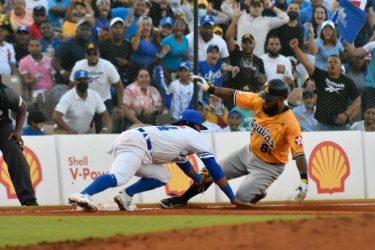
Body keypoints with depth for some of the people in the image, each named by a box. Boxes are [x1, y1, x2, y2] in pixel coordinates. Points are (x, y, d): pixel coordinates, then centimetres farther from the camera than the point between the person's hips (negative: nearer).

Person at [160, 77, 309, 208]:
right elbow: (234, 95, -4)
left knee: (242, 197, -21)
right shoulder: (259, 101, -14)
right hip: (248, 153, 6)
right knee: (209, 174, 10)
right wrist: (208, 88, -6)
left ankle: (259, 194, 14)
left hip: (269, 166, -6)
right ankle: (181, 199, 32)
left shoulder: (290, 123, -30)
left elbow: (299, 154, -32)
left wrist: (304, 181, -41)